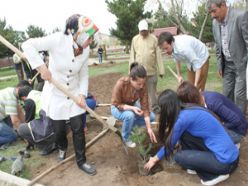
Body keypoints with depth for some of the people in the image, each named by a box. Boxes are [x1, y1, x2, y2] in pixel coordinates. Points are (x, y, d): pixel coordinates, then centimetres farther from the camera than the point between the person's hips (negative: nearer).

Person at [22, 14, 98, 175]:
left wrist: (82, 94, -14)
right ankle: (62, 147, 48)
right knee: (59, 130, 11)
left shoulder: (86, 50, -10)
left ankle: (81, 161, 22)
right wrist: (42, 67, -29)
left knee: (78, 128, 1)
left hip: (75, 93, 3)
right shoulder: (58, 40, -23)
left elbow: (84, 74, -2)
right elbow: (28, 45, -21)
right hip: (55, 94, -2)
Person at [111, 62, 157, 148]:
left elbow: (145, 106, -20)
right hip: (118, 108, -4)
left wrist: (149, 128, -23)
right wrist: (132, 108, -39)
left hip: (133, 106, 4)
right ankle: (125, 137, -6)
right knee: (130, 115, -35)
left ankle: (130, 125, 11)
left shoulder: (143, 86, -23)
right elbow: (116, 104, -24)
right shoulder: (121, 84, -34)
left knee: (151, 117, -13)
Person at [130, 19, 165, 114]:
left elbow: (158, 56, -2)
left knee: (152, 91, 7)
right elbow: (132, 56, 5)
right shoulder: (135, 39, 5)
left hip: (152, 71, -1)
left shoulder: (154, 39, -1)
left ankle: (155, 108, 19)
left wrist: (161, 70, -4)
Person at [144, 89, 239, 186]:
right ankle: (198, 165, 15)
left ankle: (214, 174, 4)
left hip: (226, 162, -8)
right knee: (182, 133, 4)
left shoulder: (183, 117, -19)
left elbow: (170, 144, -4)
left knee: (178, 157, -6)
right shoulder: (190, 110, 5)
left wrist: (155, 159, 12)